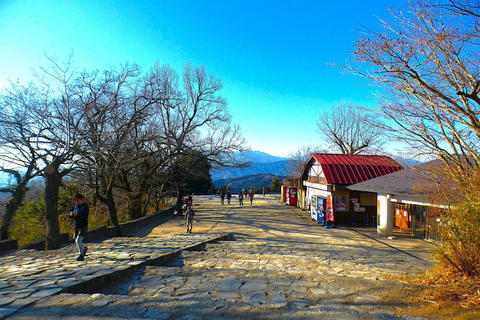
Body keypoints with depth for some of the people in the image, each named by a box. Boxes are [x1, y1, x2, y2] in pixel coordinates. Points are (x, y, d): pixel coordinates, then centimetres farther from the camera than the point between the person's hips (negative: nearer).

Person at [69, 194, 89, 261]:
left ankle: (81, 255, 2)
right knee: (77, 241, 17)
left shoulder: (85, 206, -10)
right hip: (76, 226, 6)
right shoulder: (74, 206, 6)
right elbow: (70, 216, 8)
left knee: (78, 241, -14)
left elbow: (85, 217, -18)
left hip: (83, 226, -6)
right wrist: (71, 214, -15)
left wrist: (77, 215, -32)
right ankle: (84, 248, 45)